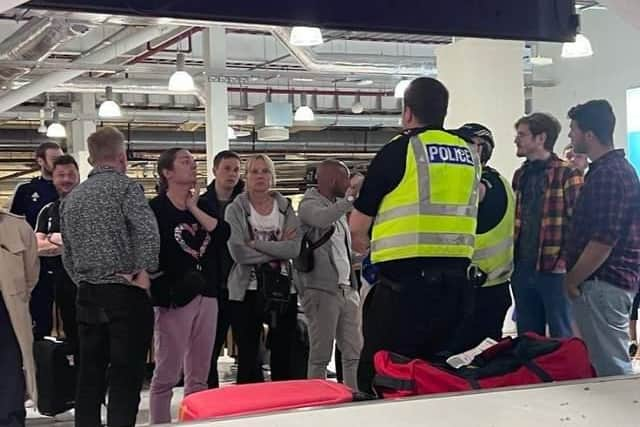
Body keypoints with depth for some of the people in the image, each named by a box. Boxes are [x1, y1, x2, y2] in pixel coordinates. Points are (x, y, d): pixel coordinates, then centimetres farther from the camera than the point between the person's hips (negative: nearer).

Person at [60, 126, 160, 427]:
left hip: (87, 295, 6)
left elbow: (67, 255, 15)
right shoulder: (125, 187, -7)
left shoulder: (71, 198, 13)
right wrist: (144, 272, -12)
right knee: (126, 376, -3)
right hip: (125, 294, -6)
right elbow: (148, 233, -22)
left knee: (90, 374, 13)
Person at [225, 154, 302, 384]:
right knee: (248, 357, 2)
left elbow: (294, 248, -8)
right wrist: (277, 248, -10)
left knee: (283, 356, 8)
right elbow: (238, 252, -15)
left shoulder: (285, 207, 7)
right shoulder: (235, 209, -1)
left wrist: (256, 244, -14)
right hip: (247, 291, -2)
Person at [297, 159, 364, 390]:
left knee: (354, 354, 6)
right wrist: (350, 197, -30)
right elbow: (323, 219, -30)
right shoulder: (310, 204, -5)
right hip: (322, 289, -8)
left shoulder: (339, 206, 19)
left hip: (347, 289, 8)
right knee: (320, 356, -4)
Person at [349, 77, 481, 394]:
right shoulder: (469, 154, 13)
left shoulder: (398, 151, -4)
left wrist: (360, 242, 24)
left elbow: (358, 225, 1)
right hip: (458, 280, 6)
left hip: (406, 281, -6)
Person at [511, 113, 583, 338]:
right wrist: (512, 260, 12)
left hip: (554, 269, -6)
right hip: (522, 269, 6)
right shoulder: (520, 175, 14)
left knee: (562, 338, 3)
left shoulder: (567, 173, -6)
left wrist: (568, 262, -15)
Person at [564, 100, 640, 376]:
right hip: (613, 281, 10)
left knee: (610, 367, -5)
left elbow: (603, 241, -23)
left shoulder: (608, 174, -18)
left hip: (603, 284, -10)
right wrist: (576, 277, 22)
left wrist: (572, 280, -12)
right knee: (613, 362, 15)